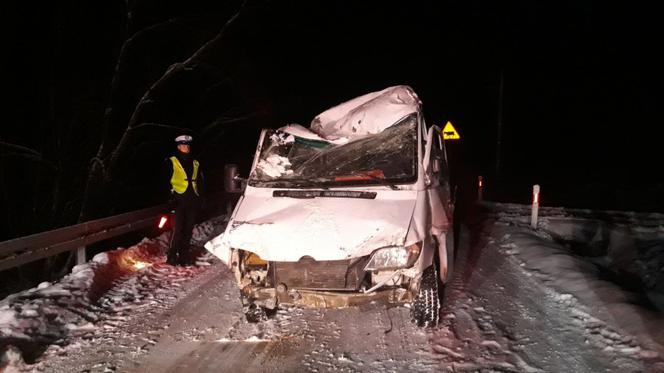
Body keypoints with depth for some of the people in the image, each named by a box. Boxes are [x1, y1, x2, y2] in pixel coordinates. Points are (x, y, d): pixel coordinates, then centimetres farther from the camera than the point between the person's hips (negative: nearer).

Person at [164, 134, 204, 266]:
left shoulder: (196, 164, 18)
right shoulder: (171, 162, 3)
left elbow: (200, 183, 23)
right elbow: (165, 181, -1)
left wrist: (199, 199, 14)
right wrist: (171, 197, -9)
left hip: (192, 202, 5)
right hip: (179, 200, -5)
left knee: (188, 230, 7)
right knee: (177, 229, -9)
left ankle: (184, 254, 17)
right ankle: (172, 256, -1)